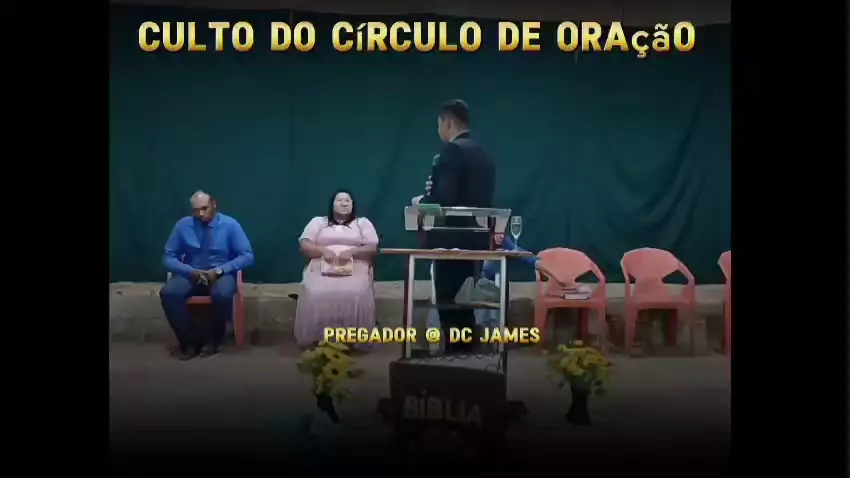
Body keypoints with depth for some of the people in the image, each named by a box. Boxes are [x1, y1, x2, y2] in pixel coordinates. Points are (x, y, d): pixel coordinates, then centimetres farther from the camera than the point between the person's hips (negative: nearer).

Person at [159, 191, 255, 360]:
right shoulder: (183, 225, -1)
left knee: (222, 294, -37)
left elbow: (247, 256, -8)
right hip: (190, 274, 2)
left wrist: (219, 270, -20)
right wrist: (191, 271, -17)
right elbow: (169, 258, 2)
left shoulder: (230, 225, -6)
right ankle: (190, 341, -12)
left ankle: (212, 340, -11)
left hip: (222, 274, -2)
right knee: (168, 293, -29)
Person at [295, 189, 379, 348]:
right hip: (322, 270, 1)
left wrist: (351, 251, -12)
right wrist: (323, 250, -11)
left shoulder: (363, 223, 19)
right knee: (316, 295, -34)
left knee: (355, 295, -35)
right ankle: (317, 339, -22)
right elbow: (304, 245, 9)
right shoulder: (318, 222, 21)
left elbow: (373, 248, 6)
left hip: (355, 271, 0)